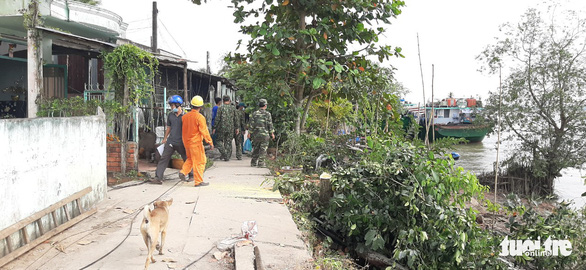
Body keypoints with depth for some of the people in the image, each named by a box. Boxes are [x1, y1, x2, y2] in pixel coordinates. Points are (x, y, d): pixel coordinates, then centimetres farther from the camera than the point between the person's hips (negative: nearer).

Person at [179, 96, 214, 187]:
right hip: (196, 142, -7)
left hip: (186, 142, 7)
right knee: (199, 161, 2)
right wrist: (210, 142, -12)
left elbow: (183, 130, 14)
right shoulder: (200, 117, -15)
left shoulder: (185, 116, 5)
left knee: (190, 159, 24)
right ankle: (198, 181, 4)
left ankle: (183, 172, 7)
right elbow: (204, 131, -17)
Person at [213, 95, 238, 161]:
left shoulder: (220, 108, -7)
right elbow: (236, 119, 5)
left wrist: (214, 128, -1)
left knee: (219, 141, 11)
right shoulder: (233, 108, 2)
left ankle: (223, 152, -5)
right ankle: (227, 157, 10)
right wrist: (236, 128, 12)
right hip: (231, 128, 3)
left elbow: (217, 119, -7)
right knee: (228, 142, 10)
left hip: (222, 128, -3)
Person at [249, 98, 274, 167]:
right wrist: (272, 133, 5)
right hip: (265, 134, -3)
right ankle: (261, 163, -4)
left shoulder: (254, 113, 1)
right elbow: (270, 125, -3)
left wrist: (249, 133, 7)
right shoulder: (268, 114, -4)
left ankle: (254, 162, 18)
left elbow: (252, 124, 0)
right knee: (263, 149, 1)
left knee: (255, 149, 14)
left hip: (256, 134, 3)